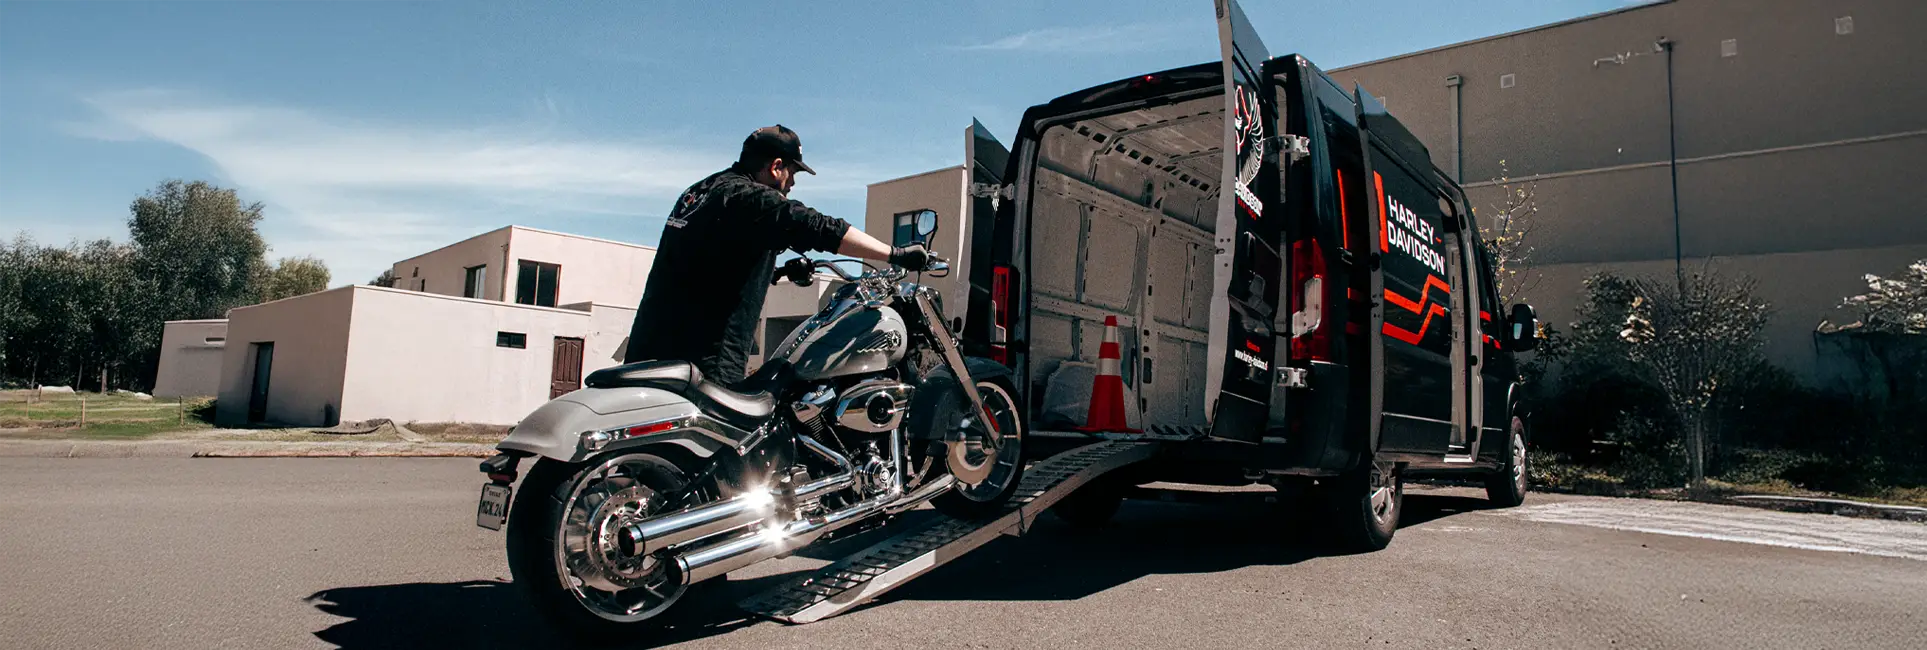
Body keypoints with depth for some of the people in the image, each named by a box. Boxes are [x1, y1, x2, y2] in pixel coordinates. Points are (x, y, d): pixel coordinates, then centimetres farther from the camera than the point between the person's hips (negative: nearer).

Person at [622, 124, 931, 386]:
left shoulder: (701, 191, 19)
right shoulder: (751, 199, -11)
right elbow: (818, 228, -19)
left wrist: (780, 267, 34)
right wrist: (896, 254, -16)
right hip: (702, 358, -10)